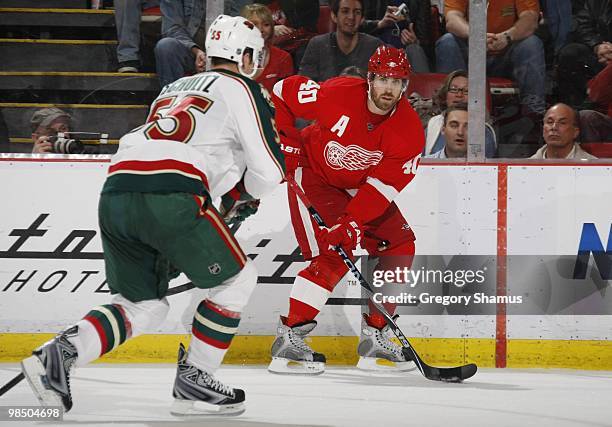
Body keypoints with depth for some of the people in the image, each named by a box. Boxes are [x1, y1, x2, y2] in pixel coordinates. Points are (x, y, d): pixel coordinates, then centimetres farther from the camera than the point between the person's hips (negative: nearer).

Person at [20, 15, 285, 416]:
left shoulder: (175, 87, 34)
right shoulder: (243, 89, 11)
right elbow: (269, 171, 5)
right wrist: (244, 196, 26)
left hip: (115, 192, 7)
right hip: (169, 195, -7)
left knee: (146, 304, 18)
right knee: (236, 278, 12)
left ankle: (59, 354, -3)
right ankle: (194, 381, 7)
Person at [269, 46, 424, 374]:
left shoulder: (410, 130, -19)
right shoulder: (338, 94, -28)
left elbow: (385, 184, -23)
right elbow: (282, 93, -14)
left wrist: (354, 223, -33)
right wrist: (285, 140, -15)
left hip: (359, 187, 6)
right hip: (313, 175, -5)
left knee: (399, 244, 0)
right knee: (332, 256, -20)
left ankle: (374, 336, 9)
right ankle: (288, 340, -18)